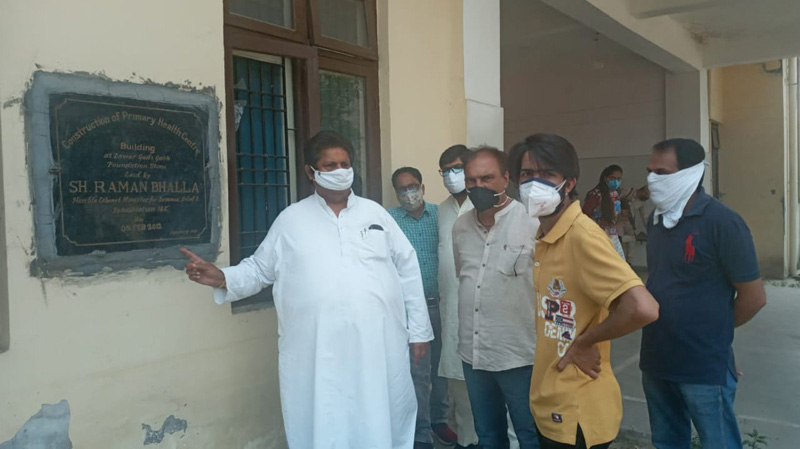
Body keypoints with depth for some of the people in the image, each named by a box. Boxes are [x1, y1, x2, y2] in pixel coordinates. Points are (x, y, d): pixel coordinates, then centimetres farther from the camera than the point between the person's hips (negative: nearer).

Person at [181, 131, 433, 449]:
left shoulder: (375, 213, 9)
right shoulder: (290, 220, 6)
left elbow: (407, 270, 10)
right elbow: (259, 269, 10)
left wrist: (419, 330, 8)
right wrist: (222, 279, -10)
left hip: (378, 348, 2)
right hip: (317, 357, -1)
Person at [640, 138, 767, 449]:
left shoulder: (722, 223, -15)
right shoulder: (656, 221, 5)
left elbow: (754, 297, -12)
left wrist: (714, 330, 1)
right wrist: (666, 328, 9)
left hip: (704, 366, -6)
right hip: (656, 361, 7)